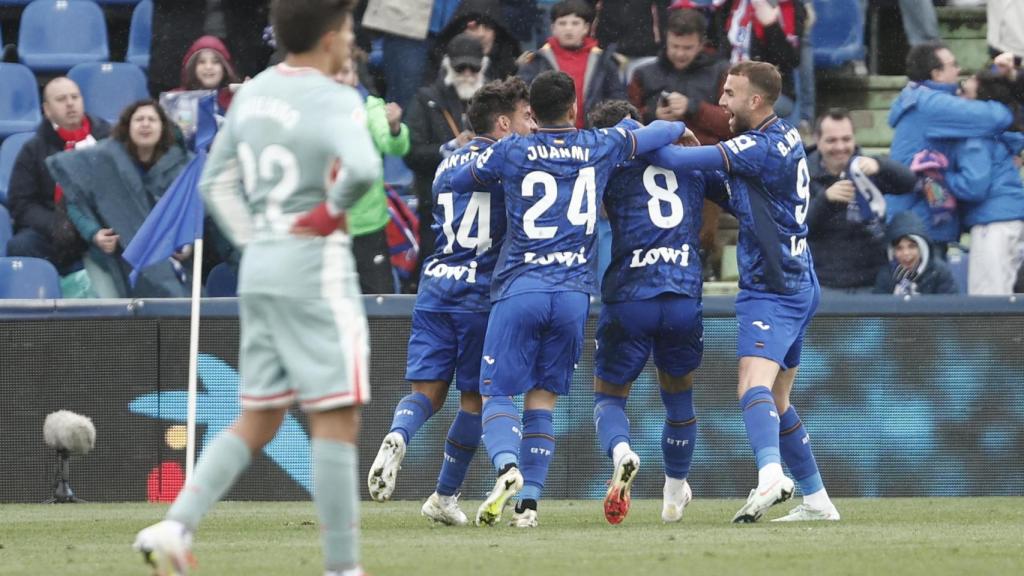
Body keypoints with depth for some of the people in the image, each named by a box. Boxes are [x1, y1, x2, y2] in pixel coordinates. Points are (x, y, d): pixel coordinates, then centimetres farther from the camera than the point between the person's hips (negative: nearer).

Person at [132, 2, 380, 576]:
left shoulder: (254, 92, 9)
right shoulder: (333, 101, -14)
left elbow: (217, 182, 16)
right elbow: (363, 168, -33)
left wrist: (255, 242, 14)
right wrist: (333, 211, -15)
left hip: (260, 269, 8)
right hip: (317, 268, -8)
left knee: (259, 420, 13)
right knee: (336, 419, -2)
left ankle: (177, 525, -1)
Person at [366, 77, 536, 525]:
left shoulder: (447, 166, 17)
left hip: (435, 286, 4)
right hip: (481, 292, -4)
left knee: (428, 390, 4)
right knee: (474, 398, 8)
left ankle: (397, 437, -28)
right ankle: (445, 497, 11)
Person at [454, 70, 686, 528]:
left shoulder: (510, 151, 2)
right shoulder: (599, 147, 8)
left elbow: (451, 182, 17)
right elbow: (669, 131, 21)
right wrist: (677, 128, 44)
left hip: (519, 288, -2)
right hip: (574, 292, 2)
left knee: (496, 394, 1)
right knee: (542, 398, 9)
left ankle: (507, 466, -27)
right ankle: (529, 501, -2)